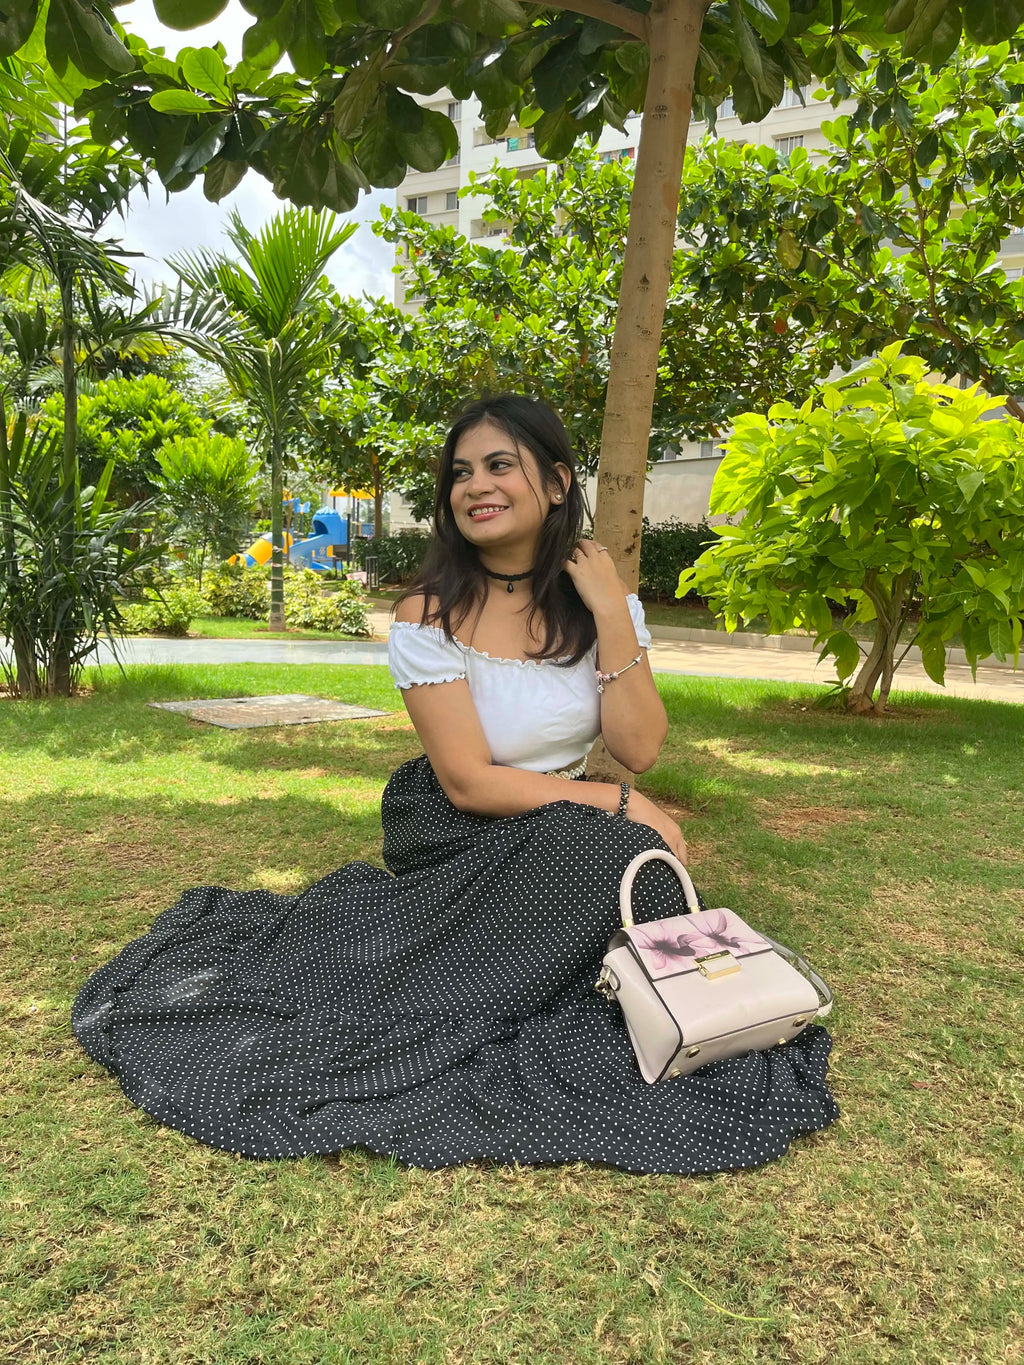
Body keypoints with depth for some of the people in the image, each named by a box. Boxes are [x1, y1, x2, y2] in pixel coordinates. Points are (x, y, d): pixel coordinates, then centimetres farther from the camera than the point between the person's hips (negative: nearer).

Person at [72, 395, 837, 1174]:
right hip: (458, 840, -5)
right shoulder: (430, 615, -16)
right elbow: (470, 784, -18)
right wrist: (619, 805, -19)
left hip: (565, 833, 5)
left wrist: (611, 613, -20)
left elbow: (640, 750, -12)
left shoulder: (599, 596, -4)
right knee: (621, 850, -26)